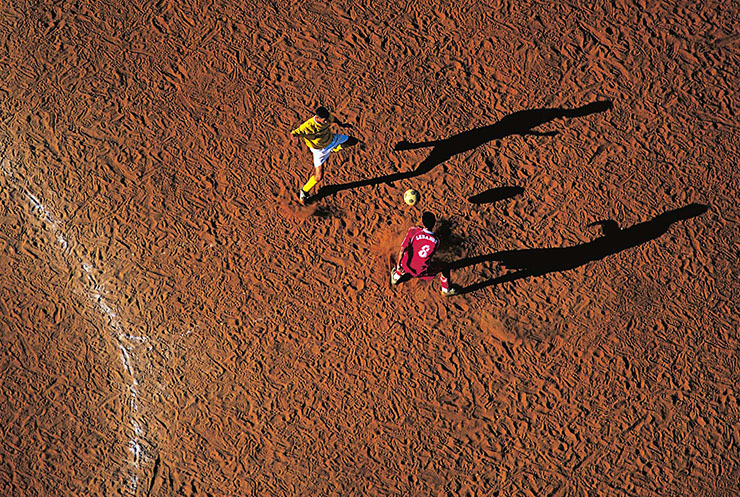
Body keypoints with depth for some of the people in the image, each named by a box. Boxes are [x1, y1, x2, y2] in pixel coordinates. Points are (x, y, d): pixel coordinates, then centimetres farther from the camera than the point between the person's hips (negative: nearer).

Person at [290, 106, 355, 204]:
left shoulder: (327, 118, -22)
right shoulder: (308, 126, -39)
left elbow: (333, 119, 2)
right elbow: (294, 133, -45)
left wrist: (341, 124, 21)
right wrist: (295, 134, -69)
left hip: (332, 140, 6)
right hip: (320, 150, -6)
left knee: (353, 141, 19)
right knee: (319, 177, -9)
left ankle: (334, 148, 45)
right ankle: (304, 191, 19)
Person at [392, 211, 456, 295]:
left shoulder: (413, 231, -21)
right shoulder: (436, 241, -18)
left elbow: (402, 249, -20)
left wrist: (398, 264, -8)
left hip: (407, 266, 2)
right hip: (420, 271, -2)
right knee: (444, 268, 22)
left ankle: (395, 277, 60)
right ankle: (446, 290, 42)